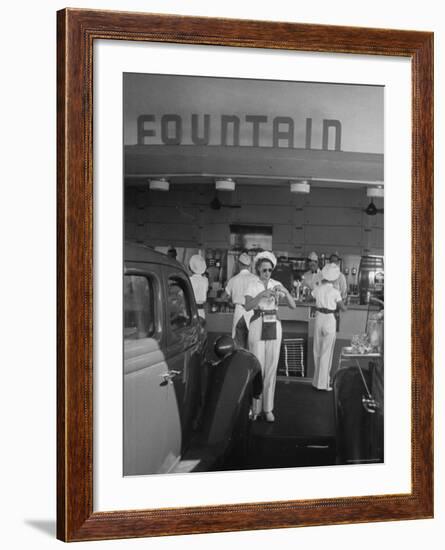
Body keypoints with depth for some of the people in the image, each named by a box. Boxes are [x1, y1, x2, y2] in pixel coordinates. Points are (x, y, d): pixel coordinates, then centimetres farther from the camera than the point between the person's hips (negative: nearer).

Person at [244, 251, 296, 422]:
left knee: (271, 368, 3)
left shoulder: (277, 285, 6)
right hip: (257, 326, -2)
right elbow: (247, 306, -18)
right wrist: (262, 294, -30)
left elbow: (293, 306, -1)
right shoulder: (253, 286, -2)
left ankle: (268, 408, 10)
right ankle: (255, 408, 9)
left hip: (274, 326, 3)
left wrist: (286, 292, -18)